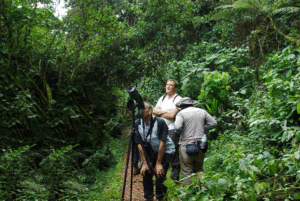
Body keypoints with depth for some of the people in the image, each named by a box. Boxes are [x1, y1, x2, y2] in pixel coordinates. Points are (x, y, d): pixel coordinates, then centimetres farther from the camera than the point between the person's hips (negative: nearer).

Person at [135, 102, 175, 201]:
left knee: (159, 174, -14)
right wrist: (145, 164, -12)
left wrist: (158, 164, -21)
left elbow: (162, 144, -23)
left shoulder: (160, 122, -25)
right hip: (151, 150, 4)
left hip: (165, 150, -4)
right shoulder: (137, 124, -13)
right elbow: (139, 144, -11)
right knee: (146, 172, -5)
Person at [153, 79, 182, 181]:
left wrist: (160, 113, -2)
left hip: (173, 129, -6)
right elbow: (154, 111, 7)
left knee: (173, 152, -5)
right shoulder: (162, 98, 15)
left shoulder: (177, 99, -7)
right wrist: (166, 112, -9)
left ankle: (175, 175, 5)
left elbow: (172, 115, -16)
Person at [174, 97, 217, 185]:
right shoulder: (202, 112, 10)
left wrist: (181, 132, 1)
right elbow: (213, 123, 10)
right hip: (200, 145, 5)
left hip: (186, 146, -4)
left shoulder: (181, 113, -4)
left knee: (187, 171, 5)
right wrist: (203, 130, 14)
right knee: (199, 169, 18)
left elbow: (177, 126, -19)